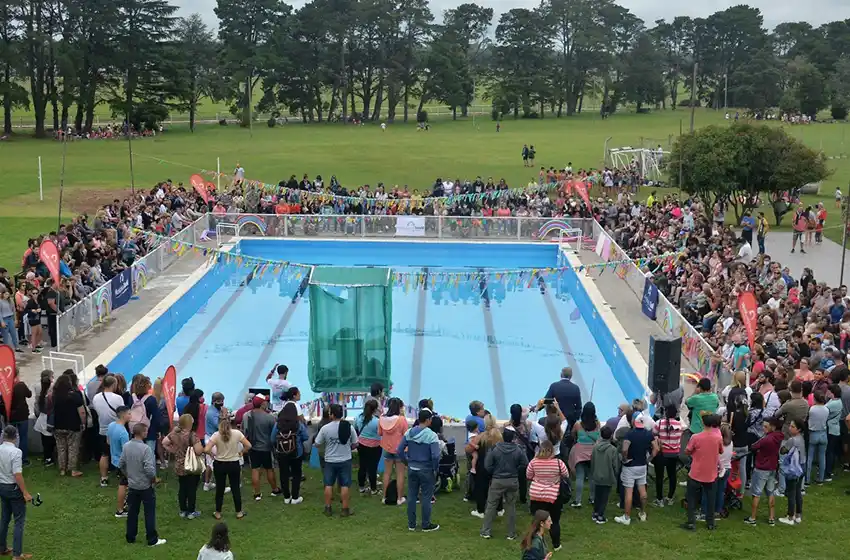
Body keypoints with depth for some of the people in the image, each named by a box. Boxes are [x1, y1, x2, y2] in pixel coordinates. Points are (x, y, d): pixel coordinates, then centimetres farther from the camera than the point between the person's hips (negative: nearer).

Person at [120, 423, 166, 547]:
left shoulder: (126, 446, -5)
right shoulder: (145, 448, -25)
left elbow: (121, 465, 4)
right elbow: (149, 469, -27)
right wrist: (154, 477, -8)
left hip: (132, 485, 6)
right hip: (146, 486, -6)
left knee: (132, 512, 17)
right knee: (149, 513, 5)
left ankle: (130, 537, 25)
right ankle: (152, 540, 12)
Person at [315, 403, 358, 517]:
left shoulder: (325, 428, -13)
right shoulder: (348, 426, -8)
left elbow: (317, 444, -4)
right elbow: (355, 444, -1)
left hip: (330, 461, -1)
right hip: (345, 460, 1)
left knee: (328, 485, 12)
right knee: (345, 485, 6)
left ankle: (328, 508, 16)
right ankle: (345, 509, 9)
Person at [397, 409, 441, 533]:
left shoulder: (409, 433, -3)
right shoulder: (431, 435, -18)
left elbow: (400, 451, -1)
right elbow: (435, 456, -22)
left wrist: (407, 462, 11)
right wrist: (435, 469, -6)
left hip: (412, 469, 5)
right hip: (426, 470, -5)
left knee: (411, 496, 12)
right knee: (426, 498, 7)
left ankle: (411, 524, 21)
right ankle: (426, 525, 15)